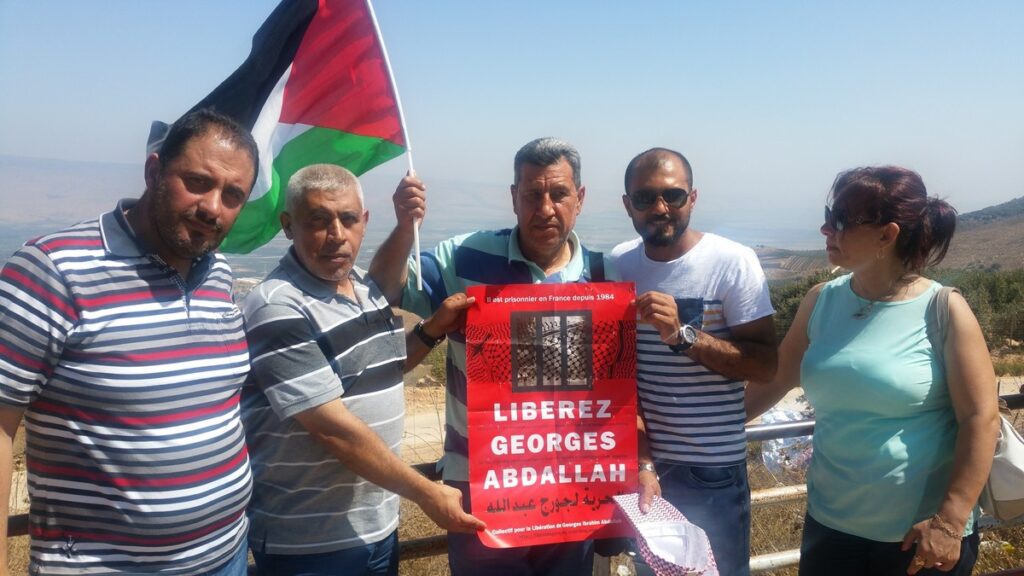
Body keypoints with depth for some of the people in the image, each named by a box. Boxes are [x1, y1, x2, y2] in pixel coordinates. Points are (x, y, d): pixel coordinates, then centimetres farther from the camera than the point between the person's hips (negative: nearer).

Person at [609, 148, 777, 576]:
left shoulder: (734, 262, -12)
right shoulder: (617, 265, -2)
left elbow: (765, 364, -15)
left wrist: (682, 335, -28)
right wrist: (642, 460, -9)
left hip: (713, 467, -3)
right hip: (640, 460, 3)